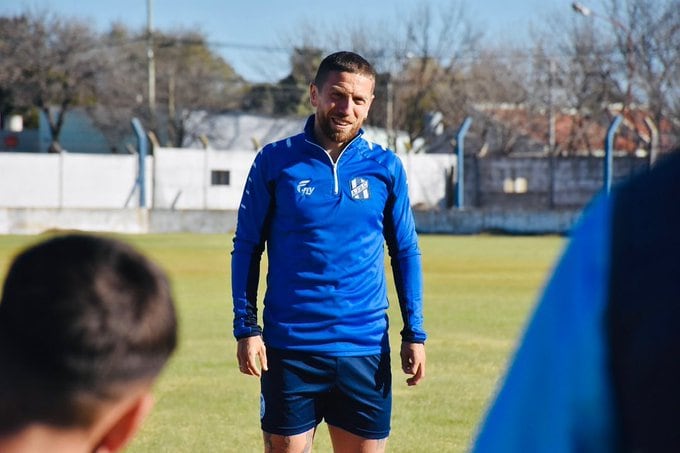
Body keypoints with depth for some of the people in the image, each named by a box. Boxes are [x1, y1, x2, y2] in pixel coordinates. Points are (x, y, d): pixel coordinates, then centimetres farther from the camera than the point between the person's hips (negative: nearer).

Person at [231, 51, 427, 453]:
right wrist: (246, 328, -4)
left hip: (366, 348, 2)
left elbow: (406, 253, 10)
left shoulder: (386, 167, 5)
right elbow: (246, 247, 4)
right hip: (289, 347, -1)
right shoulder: (276, 161, 0)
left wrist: (415, 333, 4)